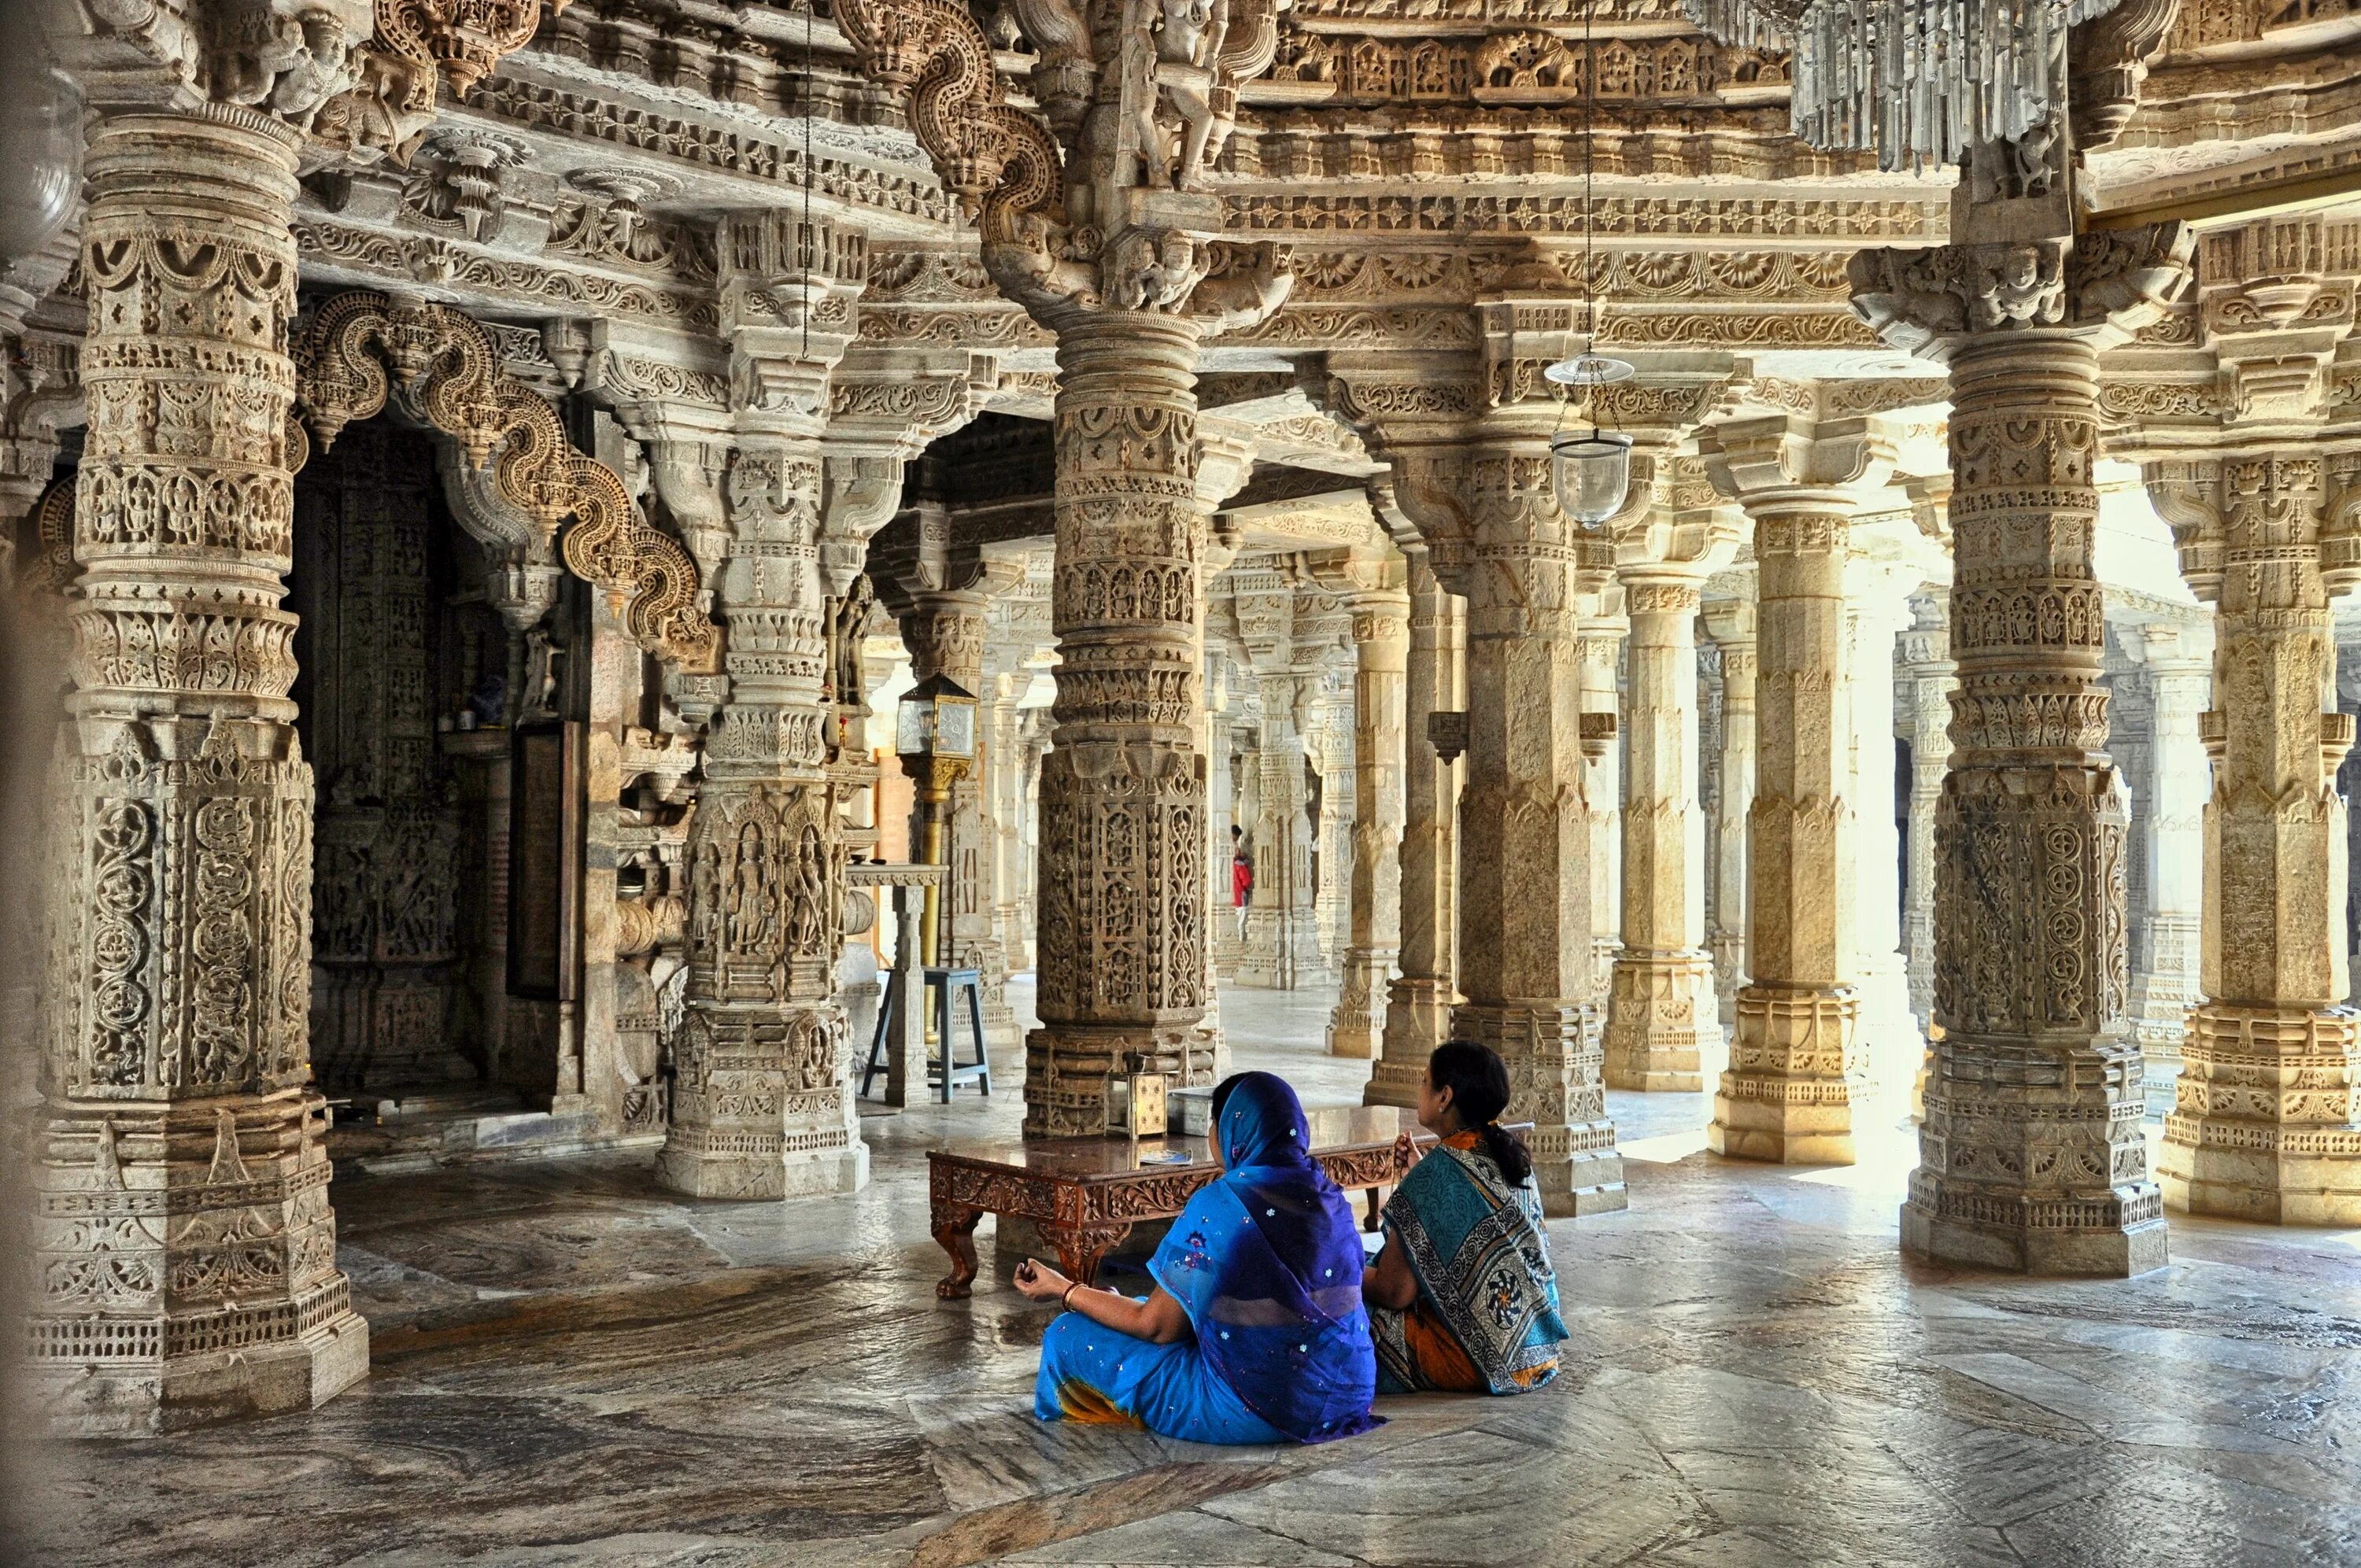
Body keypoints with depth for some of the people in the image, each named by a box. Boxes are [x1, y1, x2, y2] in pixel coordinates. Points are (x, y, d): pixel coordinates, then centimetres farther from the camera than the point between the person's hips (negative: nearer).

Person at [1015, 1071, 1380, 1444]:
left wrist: (1064, 1291, 5)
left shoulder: (1220, 1204, -16)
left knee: (1071, 1335, 8)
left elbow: (1156, 1327, -10)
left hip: (1258, 1411, -7)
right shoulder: (1332, 1197, 2)